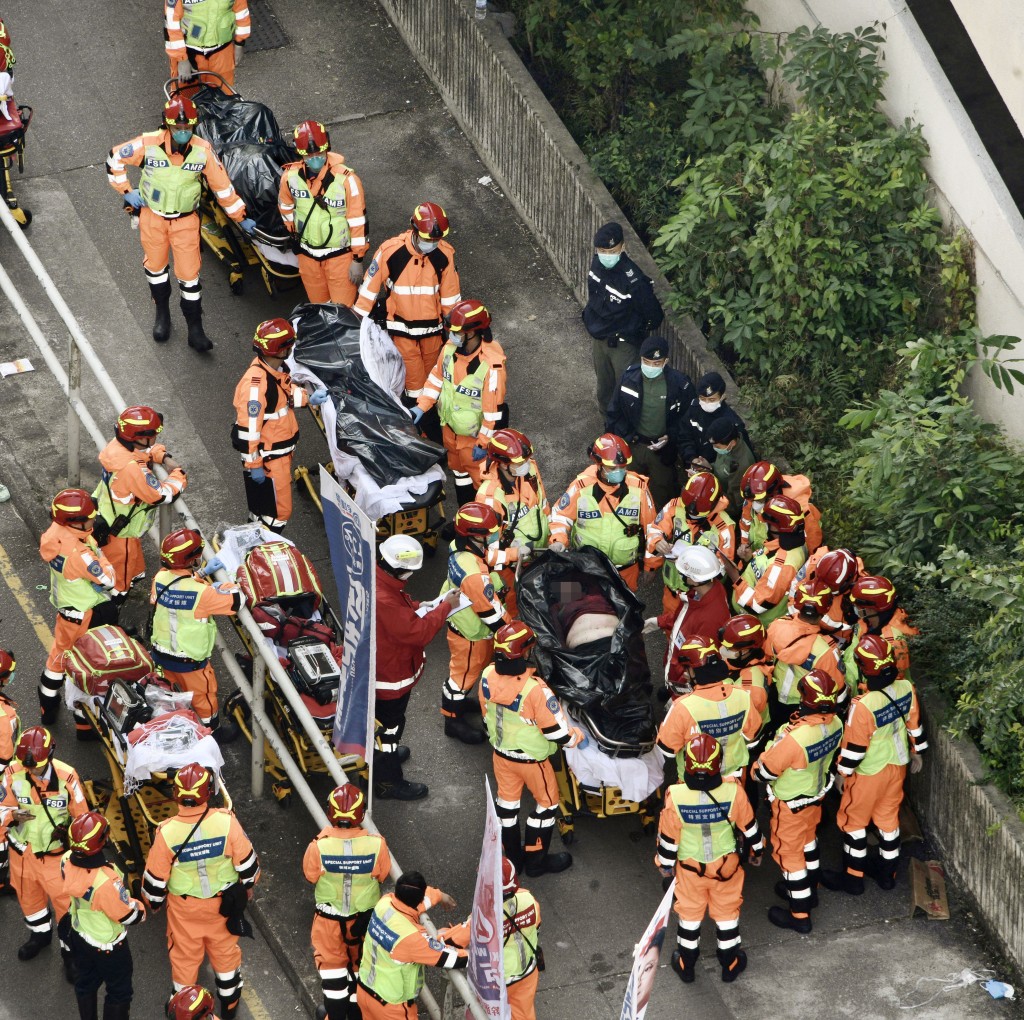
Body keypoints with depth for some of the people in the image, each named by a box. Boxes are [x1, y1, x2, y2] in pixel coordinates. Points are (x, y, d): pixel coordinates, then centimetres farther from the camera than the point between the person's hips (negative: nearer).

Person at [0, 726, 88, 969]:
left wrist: (67, 831, -27)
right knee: (27, 895, 25)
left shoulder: (66, 777, -23)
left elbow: (81, 816, -9)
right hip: (22, 849, 3)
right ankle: (40, 935, 52)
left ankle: (71, 951, 26)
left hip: (55, 852, -3)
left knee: (64, 902, 5)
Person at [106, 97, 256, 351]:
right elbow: (115, 159, -6)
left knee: (189, 274, 0)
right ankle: (162, 314, 40)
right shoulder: (148, 145, -23)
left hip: (185, 219, -1)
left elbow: (222, 185, -8)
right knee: (155, 266, 17)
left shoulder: (203, 151, -20)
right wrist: (126, 191, -5)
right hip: (153, 216, 1)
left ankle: (195, 330, 12)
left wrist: (241, 217, -2)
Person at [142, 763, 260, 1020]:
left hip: (184, 907, -1)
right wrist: (248, 886, 9)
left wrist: (153, 902, 8)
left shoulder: (167, 833, -28)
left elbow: (155, 878, -14)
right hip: (223, 902, 1)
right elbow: (247, 863, -14)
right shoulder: (226, 822, -27)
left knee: (184, 955, 21)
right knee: (225, 951, 25)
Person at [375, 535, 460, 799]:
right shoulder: (384, 601, -41)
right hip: (390, 678, -10)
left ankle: (386, 753, 56)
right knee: (389, 725, 11)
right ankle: (388, 782, 28)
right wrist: (445, 607, -22)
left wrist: (416, 607, -6)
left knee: (385, 722, 33)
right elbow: (419, 633, -33)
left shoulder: (376, 578, -10)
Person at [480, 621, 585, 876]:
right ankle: (536, 861, 33)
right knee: (547, 802, 19)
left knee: (507, 801, 24)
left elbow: (487, 715, -1)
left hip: (501, 752, 5)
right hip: (531, 758, -5)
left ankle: (511, 856, 42)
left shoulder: (488, 677, -19)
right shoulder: (535, 690, -38)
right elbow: (558, 732, -26)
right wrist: (578, 738, -5)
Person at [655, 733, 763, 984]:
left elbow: (668, 837, -13)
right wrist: (757, 850, 13)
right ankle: (730, 964, 37)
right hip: (727, 865, 0)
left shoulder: (676, 797, -28)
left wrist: (665, 864, 7)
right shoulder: (733, 792, -26)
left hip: (690, 867, 0)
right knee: (726, 911, 21)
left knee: (689, 913, 21)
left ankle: (686, 965, 37)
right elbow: (749, 826, -8)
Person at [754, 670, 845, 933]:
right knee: (807, 838, 31)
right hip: (817, 792, 7)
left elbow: (764, 771, -27)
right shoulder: (835, 724, -20)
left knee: (788, 852, 14)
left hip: (790, 803, -7)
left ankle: (800, 915, 28)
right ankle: (809, 889, 52)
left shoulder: (795, 738, -42)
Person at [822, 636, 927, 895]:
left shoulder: (863, 706, -34)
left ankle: (853, 877, 25)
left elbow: (855, 746, -22)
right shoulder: (906, 688, -16)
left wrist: (843, 772, -6)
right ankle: (887, 872, 36)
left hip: (868, 773, -6)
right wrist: (917, 751, 19)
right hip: (897, 766, 6)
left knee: (853, 821, 14)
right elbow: (914, 723, 1)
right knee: (888, 817, 22)